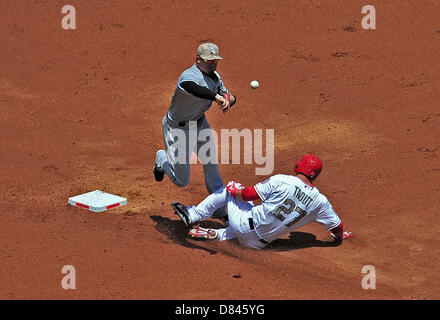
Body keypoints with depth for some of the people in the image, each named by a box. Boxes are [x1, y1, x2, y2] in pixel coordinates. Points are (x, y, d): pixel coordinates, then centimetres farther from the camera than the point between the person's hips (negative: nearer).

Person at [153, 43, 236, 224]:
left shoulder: (214, 76, -4)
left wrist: (228, 100, -23)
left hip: (200, 123, 8)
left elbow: (229, 97, 3)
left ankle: (220, 209, 27)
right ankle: (162, 160, 33)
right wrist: (216, 96, -69)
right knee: (181, 181, 1)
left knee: (211, 166, 12)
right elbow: (190, 86, -57)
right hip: (177, 128, -7)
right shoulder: (190, 76, -33)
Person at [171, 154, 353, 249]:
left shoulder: (280, 181, -14)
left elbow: (247, 195, -7)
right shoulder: (320, 201, -7)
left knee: (232, 188, 21)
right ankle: (217, 235, 16)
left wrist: (235, 190, 15)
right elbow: (338, 228, 3)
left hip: (245, 225, -4)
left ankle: (192, 215, 27)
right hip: (260, 242, 4)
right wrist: (339, 236, 27)